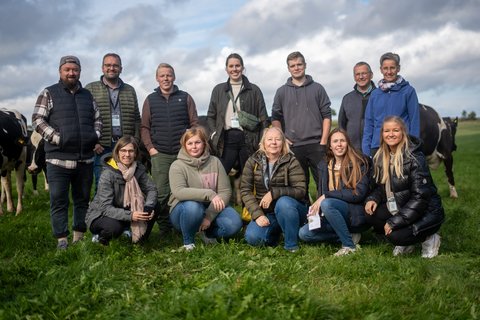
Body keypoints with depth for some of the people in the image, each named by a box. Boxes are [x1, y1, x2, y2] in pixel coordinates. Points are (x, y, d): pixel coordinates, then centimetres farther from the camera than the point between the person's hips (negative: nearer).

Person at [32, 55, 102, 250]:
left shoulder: (87, 95, 15)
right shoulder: (49, 93, 2)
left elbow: (97, 119, 21)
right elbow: (37, 120, -4)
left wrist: (95, 136, 2)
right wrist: (57, 138, -13)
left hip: (85, 159, 4)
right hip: (58, 159, -4)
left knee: (83, 199, 10)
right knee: (59, 200, -1)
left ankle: (79, 236, 21)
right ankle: (61, 239, 6)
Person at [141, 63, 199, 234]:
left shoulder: (185, 98, 10)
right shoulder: (150, 100, 11)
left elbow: (194, 124, 7)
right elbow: (144, 127, 9)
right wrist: (150, 147, -3)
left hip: (183, 153, 0)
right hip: (160, 155, 0)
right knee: (161, 193, -3)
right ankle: (164, 229, 8)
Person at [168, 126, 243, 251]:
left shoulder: (214, 162, -1)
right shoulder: (177, 165, -10)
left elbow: (225, 191, -7)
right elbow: (178, 191, -29)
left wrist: (210, 216, -20)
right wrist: (209, 194, -39)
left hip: (212, 209, 3)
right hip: (185, 210, -3)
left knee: (234, 224, -24)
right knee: (193, 206, -38)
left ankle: (208, 233, 9)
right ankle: (188, 241, -9)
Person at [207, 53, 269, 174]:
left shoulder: (254, 90, 8)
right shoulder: (218, 90, 13)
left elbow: (263, 118, 6)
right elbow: (211, 116, 16)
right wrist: (214, 134, 1)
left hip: (248, 140, -1)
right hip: (226, 139, 1)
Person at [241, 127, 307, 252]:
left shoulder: (291, 162, -8)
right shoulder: (253, 161, -1)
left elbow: (301, 190, -16)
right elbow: (245, 190, -4)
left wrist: (274, 193, -27)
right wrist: (257, 214, -17)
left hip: (289, 209, -2)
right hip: (265, 212, 2)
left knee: (283, 202, -36)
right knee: (252, 237, -23)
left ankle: (292, 245, -15)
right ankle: (276, 231, 11)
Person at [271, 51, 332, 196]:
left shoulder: (317, 88, 7)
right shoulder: (282, 91, 10)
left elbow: (326, 115, 4)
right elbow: (275, 117, 13)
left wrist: (323, 141, -5)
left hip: (316, 144, -1)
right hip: (293, 146, 1)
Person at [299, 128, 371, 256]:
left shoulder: (359, 163, -8)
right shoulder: (324, 165, 9)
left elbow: (359, 193, -17)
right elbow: (321, 193, 14)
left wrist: (326, 195, -21)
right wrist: (315, 208, -9)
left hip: (354, 213, -6)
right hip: (334, 215, 6)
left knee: (327, 203, -33)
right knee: (304, 233, -13)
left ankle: (348, 244, -19)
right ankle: (348, 235, -5)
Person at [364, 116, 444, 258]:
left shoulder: (414, 158, -20)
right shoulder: (381, 158, 1)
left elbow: (420, 196, -23)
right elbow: (382, 186, 11)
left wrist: (395, 222, -25)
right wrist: (373, 198, -13)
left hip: (426, 212, -7)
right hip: (399, 208, 7)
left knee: (395, 235, -28)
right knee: (371, 215, -16)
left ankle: (429, 239, 4)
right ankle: (406, 244, 7)